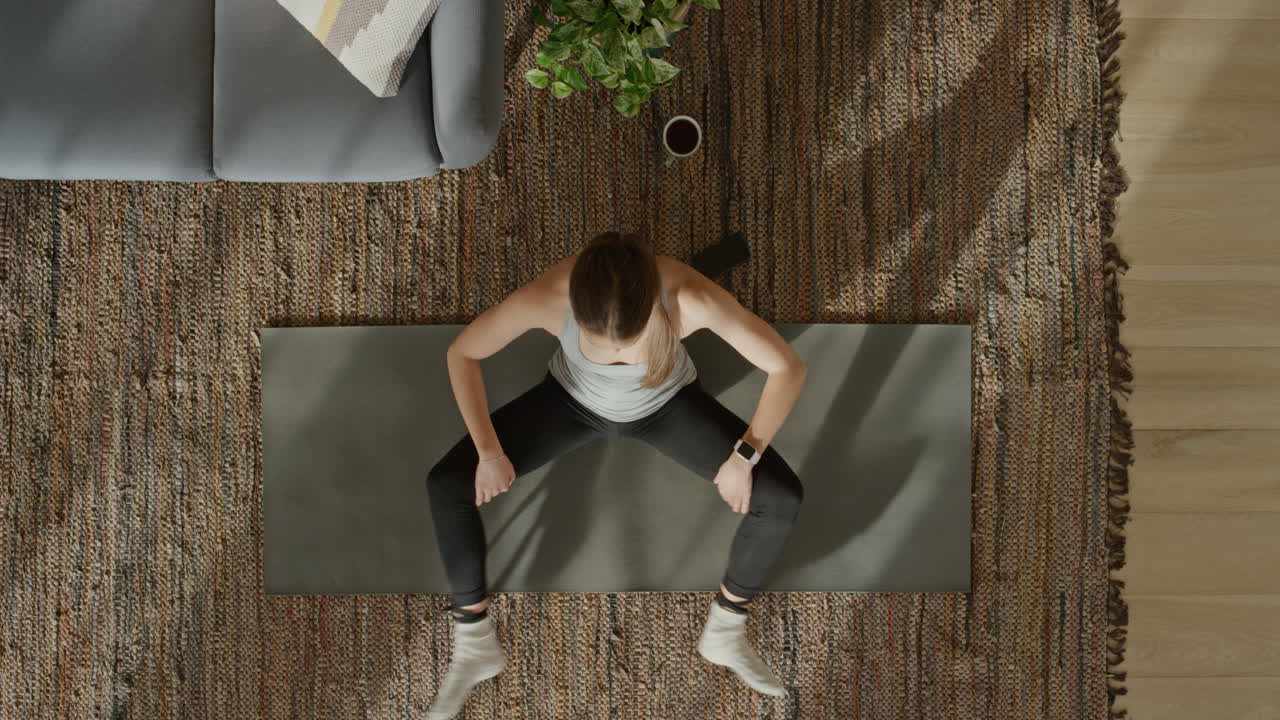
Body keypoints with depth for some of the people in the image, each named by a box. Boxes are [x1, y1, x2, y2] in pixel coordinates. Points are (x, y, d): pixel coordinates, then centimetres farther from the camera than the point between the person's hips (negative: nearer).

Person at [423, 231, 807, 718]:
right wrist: (489, 451, -24)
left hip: (666, 404, 0)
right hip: (572, 401, 1)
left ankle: (725, 632, 10)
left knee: (783, 500, -16)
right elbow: (462, 354, -20)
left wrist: (744, 456, -30)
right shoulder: (546, 296, -39)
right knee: (446, 485, -14)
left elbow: (789, 367, -29)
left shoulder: (691, 296, -41)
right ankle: (474, 644, 7)